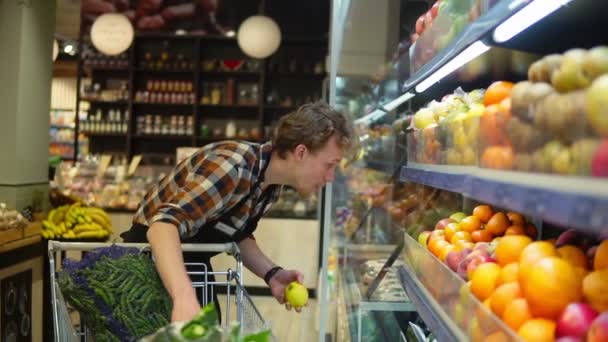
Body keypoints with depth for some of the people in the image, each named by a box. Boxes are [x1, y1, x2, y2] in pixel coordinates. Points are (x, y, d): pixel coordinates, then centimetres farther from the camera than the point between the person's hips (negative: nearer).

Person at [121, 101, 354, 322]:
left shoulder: (272, 182, -4)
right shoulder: (234, 168, -31)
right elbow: (164, 225, -41)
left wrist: (271, 273, -9)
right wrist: (184, 298, -56)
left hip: (193, 264, 8)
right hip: (154, 256, -8)